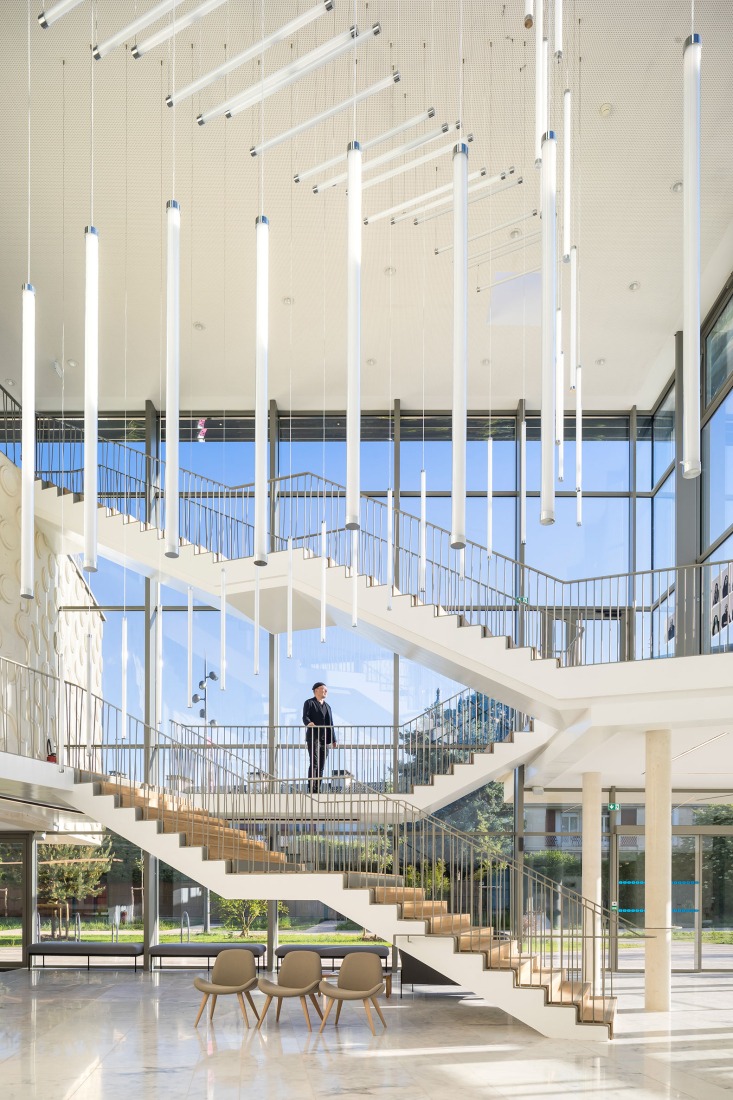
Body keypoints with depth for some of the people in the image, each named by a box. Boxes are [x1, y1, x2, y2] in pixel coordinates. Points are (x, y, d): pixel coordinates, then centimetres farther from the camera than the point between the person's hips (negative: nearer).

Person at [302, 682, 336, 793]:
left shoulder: (327, 706, 23)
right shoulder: (309, 703, 2)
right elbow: (305, 717, -13)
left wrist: (333, 739, 16)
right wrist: (309, 723, -35)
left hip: (325, 739, 6)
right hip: (313, 738, -6)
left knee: (321, 766, 3)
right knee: (314, 763, -14)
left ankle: (317, 790, 5)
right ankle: (311, 789, -16)